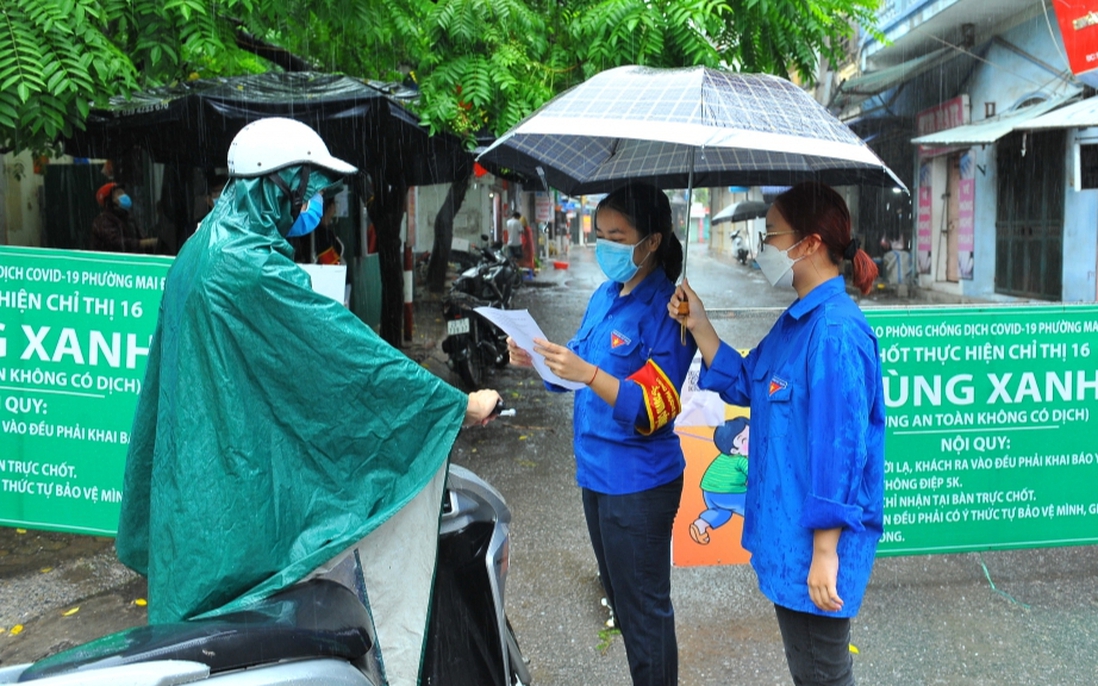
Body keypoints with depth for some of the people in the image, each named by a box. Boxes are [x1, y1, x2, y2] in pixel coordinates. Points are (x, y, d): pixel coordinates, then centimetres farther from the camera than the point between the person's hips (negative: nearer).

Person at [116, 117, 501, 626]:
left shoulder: (202, 248, 10)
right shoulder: (254, 270, -22)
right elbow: (350, 352, -22)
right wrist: (459, 405, -16)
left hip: (195, 474, 10)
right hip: (240, 486, -10)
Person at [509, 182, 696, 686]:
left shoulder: (666, 311, -17)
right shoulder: (605, 295, 7)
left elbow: (652, 409, -22)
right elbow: (579, 371, 15)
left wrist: (586, 373, -33)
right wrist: (539, 359, -4)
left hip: (638, 481, -9)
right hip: (596, 470, 9)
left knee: (643, 608, 5)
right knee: (620, 595, 22)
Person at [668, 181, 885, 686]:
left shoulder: (835, 332, -23)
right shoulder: (795, 322, 7)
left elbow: (840, 450, -25)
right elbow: (742, 383, 18)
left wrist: (826, 551, -23)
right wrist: (699, 326, 9)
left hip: (816, 537, -10)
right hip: (787, 529, 10)